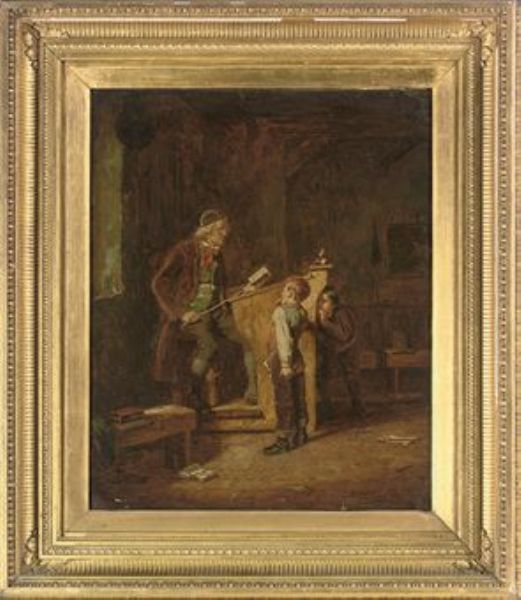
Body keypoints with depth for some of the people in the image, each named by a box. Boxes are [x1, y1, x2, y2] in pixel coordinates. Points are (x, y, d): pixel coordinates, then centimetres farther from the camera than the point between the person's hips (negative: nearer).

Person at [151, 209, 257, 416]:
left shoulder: (216, 255, 15)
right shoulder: (184, 251, -7)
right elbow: (159, 283, -10)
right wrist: (180, 312, -15)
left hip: (216, 310, 7)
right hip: (192, 312, -7)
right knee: (208, 343, -32)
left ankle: (253, 391, -1)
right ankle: (194, 397, -18)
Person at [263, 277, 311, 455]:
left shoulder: (281, 311, -16)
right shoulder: (301, 312, 5)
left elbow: (283, 338, -22)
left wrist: (285, 363, -25)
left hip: (282, 360, -7)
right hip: (296, 359, 7)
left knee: (283, 402, -3)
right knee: (298, 399, 13)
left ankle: (284, 440, -1)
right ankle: (300, 434, 22)